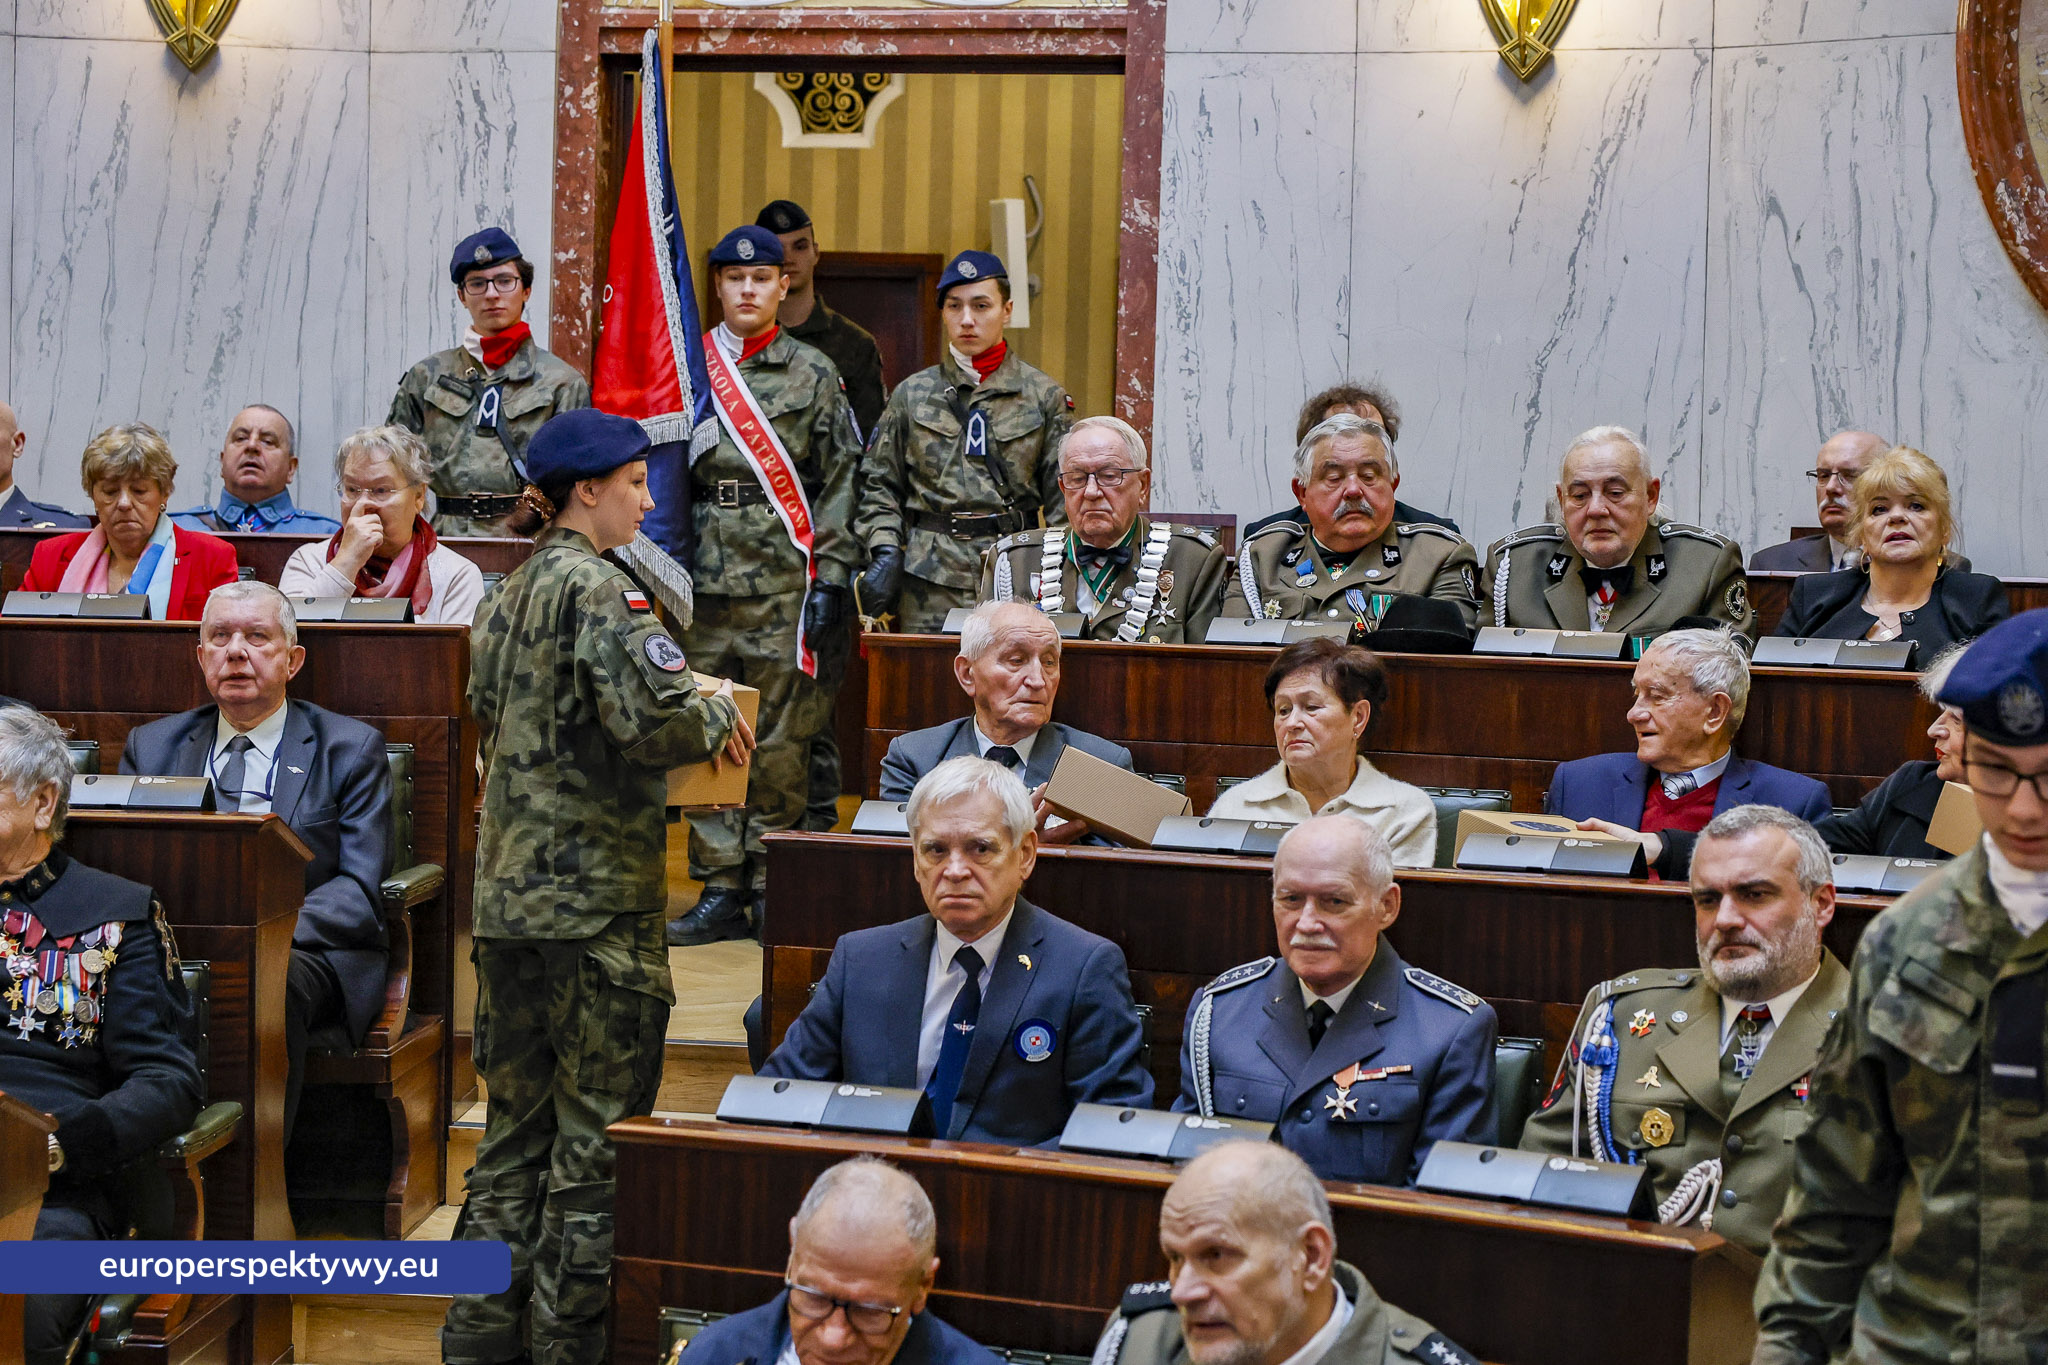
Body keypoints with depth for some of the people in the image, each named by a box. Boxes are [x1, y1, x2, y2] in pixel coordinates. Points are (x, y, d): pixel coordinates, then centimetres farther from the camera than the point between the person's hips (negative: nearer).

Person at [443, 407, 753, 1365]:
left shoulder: (505, 597, 14)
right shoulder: (594, 587, -13)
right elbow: (650, 718, -24)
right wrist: (718, 719, -4)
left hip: (507, 894, 9)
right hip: (596, 898, -9)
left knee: (515, 1125, 15)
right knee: (598, 1130, 1)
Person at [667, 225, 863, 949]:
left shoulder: (814, 374, 5)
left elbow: (839, 483, 2)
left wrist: (830, 579, -6)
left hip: (786, 581, -2)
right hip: (706, 578, 2)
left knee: (781, 740, 0)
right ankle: (720, 892, 9)